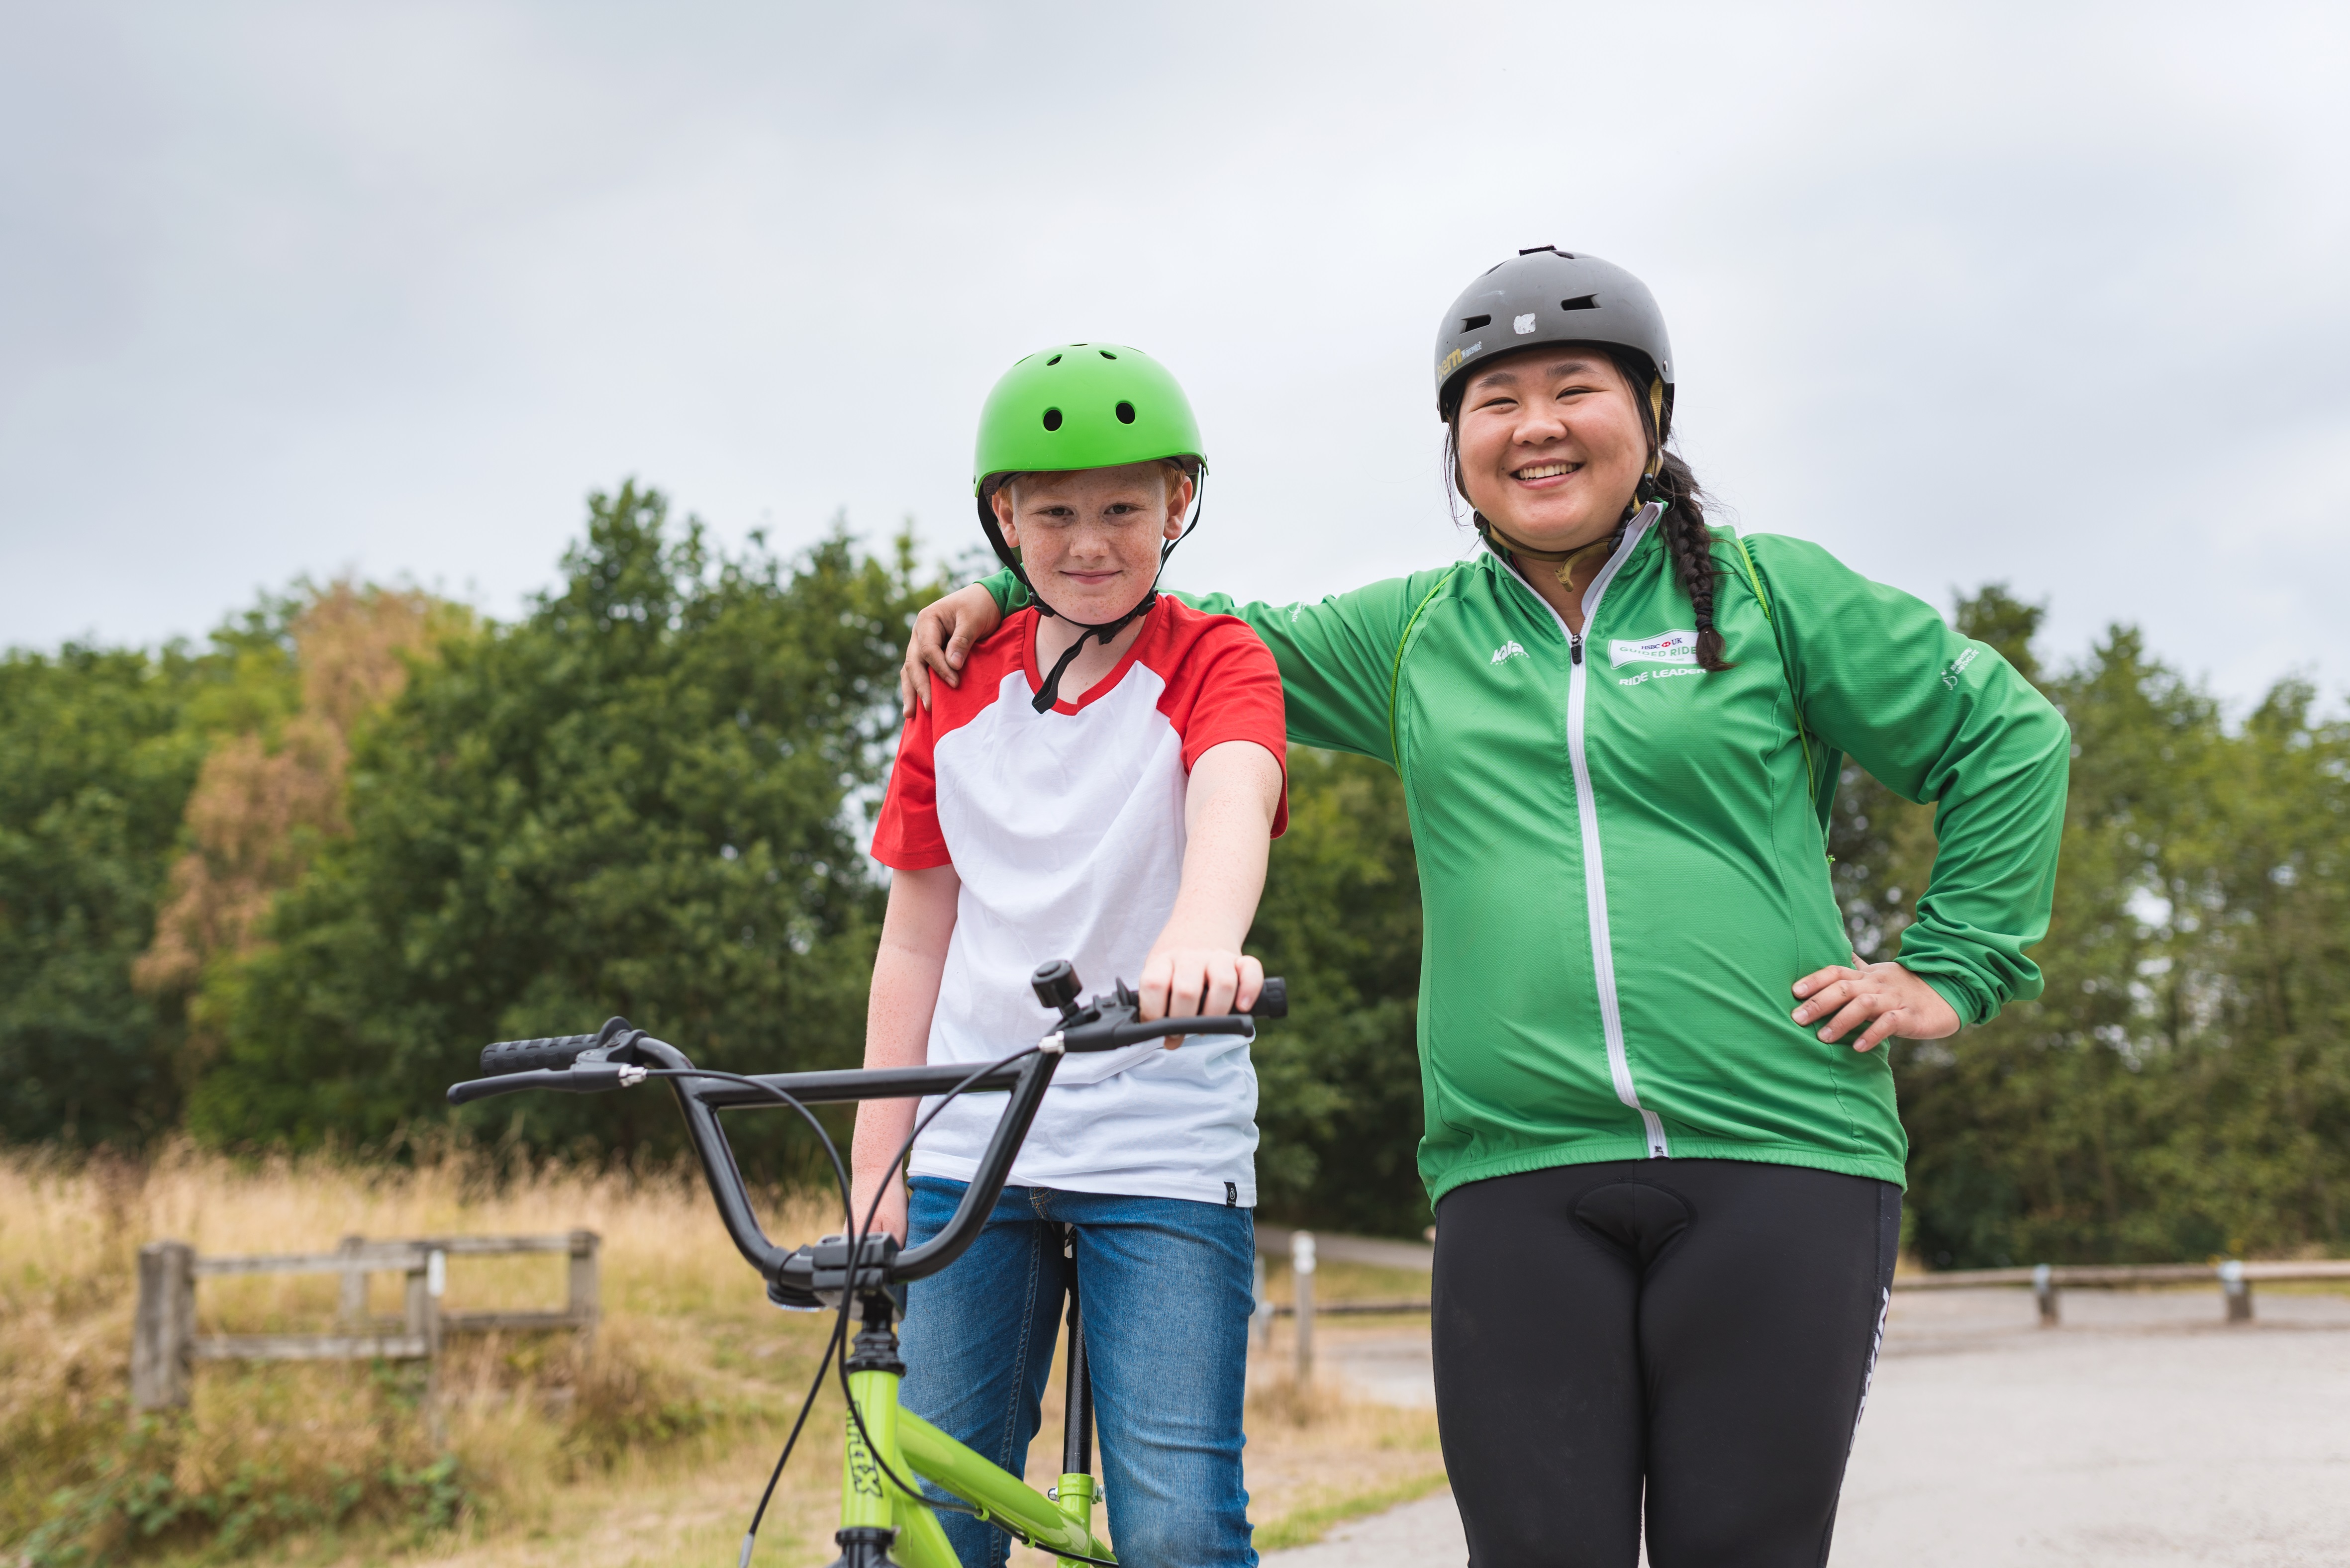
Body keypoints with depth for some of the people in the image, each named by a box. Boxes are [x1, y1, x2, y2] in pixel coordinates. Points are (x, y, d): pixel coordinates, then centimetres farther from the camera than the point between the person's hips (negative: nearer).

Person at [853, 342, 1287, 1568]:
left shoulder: (1216, 664, -1)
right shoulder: (956, 692, 10)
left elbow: (1233, 802, -23)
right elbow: (915, 940, 11)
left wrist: (1203, 936, -46)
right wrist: (877, 1169, 5)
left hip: (1167, 1152, -3)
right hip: (972, 1149, 3)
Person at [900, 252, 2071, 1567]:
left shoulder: (1768, 594, 7)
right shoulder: (1409, 636, 15)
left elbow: (2009, 734, 12)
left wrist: (1955, 970, 5)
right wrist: (1007, 591, 17)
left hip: (1777, 1167, -1)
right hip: (1522, 1187, 2)